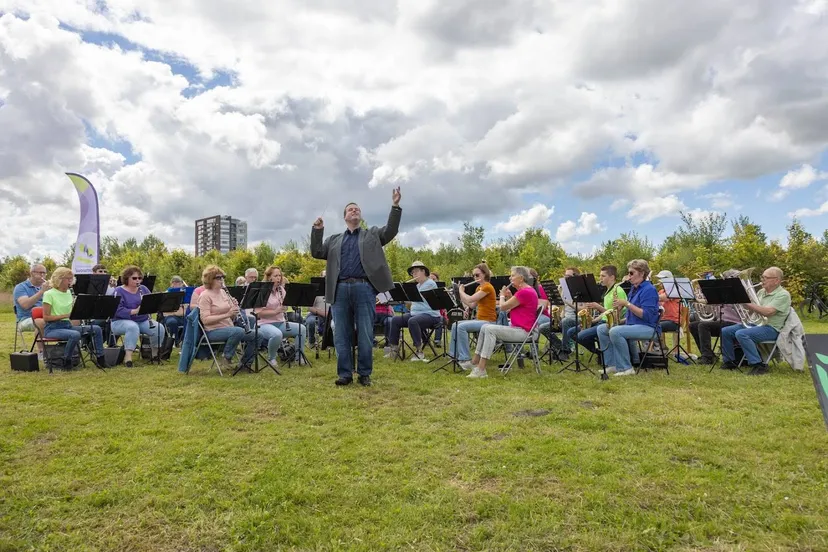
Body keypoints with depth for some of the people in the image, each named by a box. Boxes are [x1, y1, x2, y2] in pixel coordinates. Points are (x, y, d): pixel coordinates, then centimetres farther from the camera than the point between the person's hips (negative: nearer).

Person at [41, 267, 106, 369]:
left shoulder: (69, 293, 12)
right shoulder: (49, 294, -8)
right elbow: (46, 317, -13)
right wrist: (65, 315, -22)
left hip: (68, 325, 7)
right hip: (53, 328, -7)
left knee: (96, 329, -8)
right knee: (75, 335, -35)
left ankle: (100, 358, -3)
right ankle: (66, 361, -15)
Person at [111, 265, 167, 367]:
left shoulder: (143, 289, 10)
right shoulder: (119, 291, -6)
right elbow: (118, 310, -19)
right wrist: (135, 311, -31)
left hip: (143, 321, 5)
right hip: (122, 321, -5)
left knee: (159, 328, -21)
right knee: (133, 327, -38)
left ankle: (155, 352, 0)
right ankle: (128, 356, -36)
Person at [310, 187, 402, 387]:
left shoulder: (372, 234, 16)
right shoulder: (334, 240, 22)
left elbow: (391, 230, 1)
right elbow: (317, 253, 13)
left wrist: (395, 206, -12)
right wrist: (317, 230, 1)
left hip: (364, 288, -2)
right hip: (341, 290, 2)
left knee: (365, 335, 1)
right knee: (341, 335, 5)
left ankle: (364, 373, 11)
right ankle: (345, 373, 13)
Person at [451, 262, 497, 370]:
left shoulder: (487, 287, -14)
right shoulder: (479, 288, 15)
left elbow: (470, 299, -21)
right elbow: (471, 305, 14)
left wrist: (461, 291, -4)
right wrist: (460, 294, 8)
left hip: (488, 322, -9)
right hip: (479, 320, 9)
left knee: (462, 327, -25)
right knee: (455, 325, 0)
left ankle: (465, 359, -22)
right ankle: (455, 355, 3)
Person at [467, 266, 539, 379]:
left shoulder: (525, 292, -17)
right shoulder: (524, 290, 18)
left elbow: (503, 307, -17)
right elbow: (510, 310, 19)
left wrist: (502, 295, 2)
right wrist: (509, 297, 5)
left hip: (522, 331, -11)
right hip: (517, 328, 11)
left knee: (490, 329, -22)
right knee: (485, 327, 4)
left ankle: (481, 369, -22)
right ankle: (476, 361, 2)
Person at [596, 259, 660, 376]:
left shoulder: (649, 290, -12)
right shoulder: (634, 289, 17)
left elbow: (646, 315, -22)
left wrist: (626, 303, -22)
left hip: (646, 327, -10)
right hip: (631, 325, 10)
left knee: (615, 331, -32)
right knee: (602, 329, 0)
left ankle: (626, 368, -22)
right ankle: (611, 365, -3)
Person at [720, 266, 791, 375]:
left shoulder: (783, 295, -10)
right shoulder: (761, 292, 15)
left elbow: (767, 312, -24)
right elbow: (751, 309, 16)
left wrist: (747, 302, -24)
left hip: (770, 328, -8)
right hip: (753, 323, 8)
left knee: (741, 334, -32)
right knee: (725, 331, -4)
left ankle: (758, 365, -24)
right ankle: (729, 362, 8)